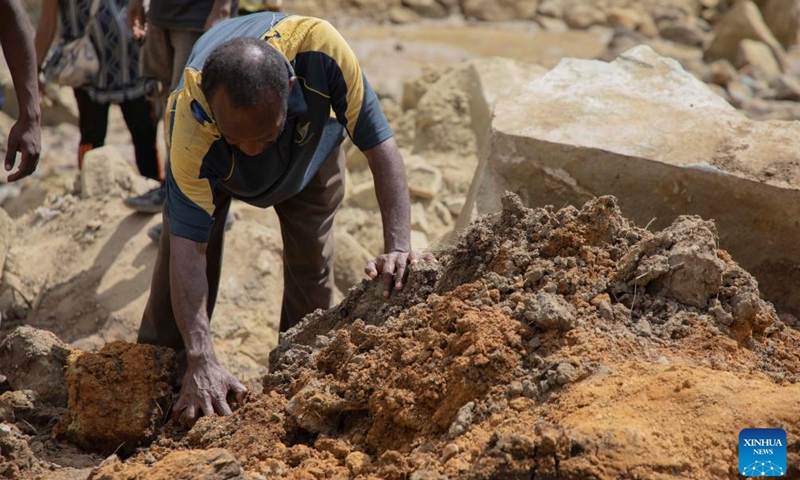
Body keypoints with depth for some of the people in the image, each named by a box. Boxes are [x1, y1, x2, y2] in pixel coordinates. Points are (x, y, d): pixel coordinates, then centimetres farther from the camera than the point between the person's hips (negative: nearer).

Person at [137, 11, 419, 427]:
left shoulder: (319, 48, -47)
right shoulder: (191, 127, -47)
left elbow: (380, 146, -37)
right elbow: (188, 247, -46)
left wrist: (398, 248, -48)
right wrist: (200, 361, -55)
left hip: (311, 144, 1)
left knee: (312, 268, -4)